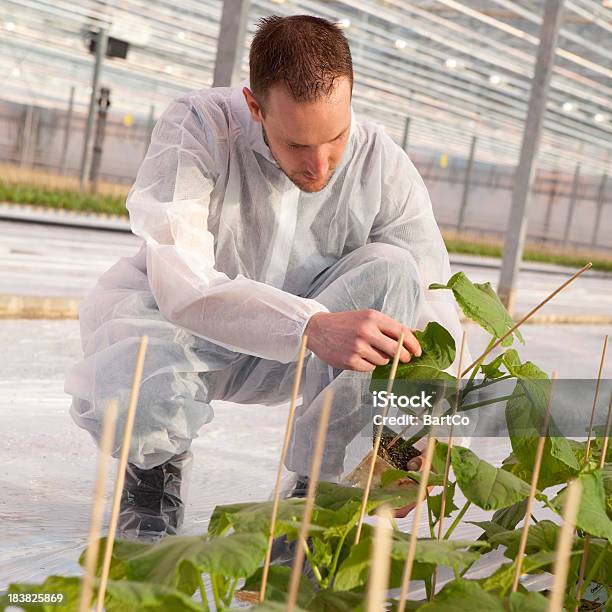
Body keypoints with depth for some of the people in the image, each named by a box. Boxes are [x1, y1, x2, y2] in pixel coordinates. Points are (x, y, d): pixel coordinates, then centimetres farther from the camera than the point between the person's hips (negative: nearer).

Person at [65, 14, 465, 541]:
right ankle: (159, 459, 3)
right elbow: (182, 283, -36)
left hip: (289, 356, 3)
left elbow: (433, 306, -16)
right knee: (124, 398, -38)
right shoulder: (197, 128, -24)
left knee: (390, 272, -26)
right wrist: (312, 326, -51)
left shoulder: (385, 167, -16)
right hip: (177, 325, -2)